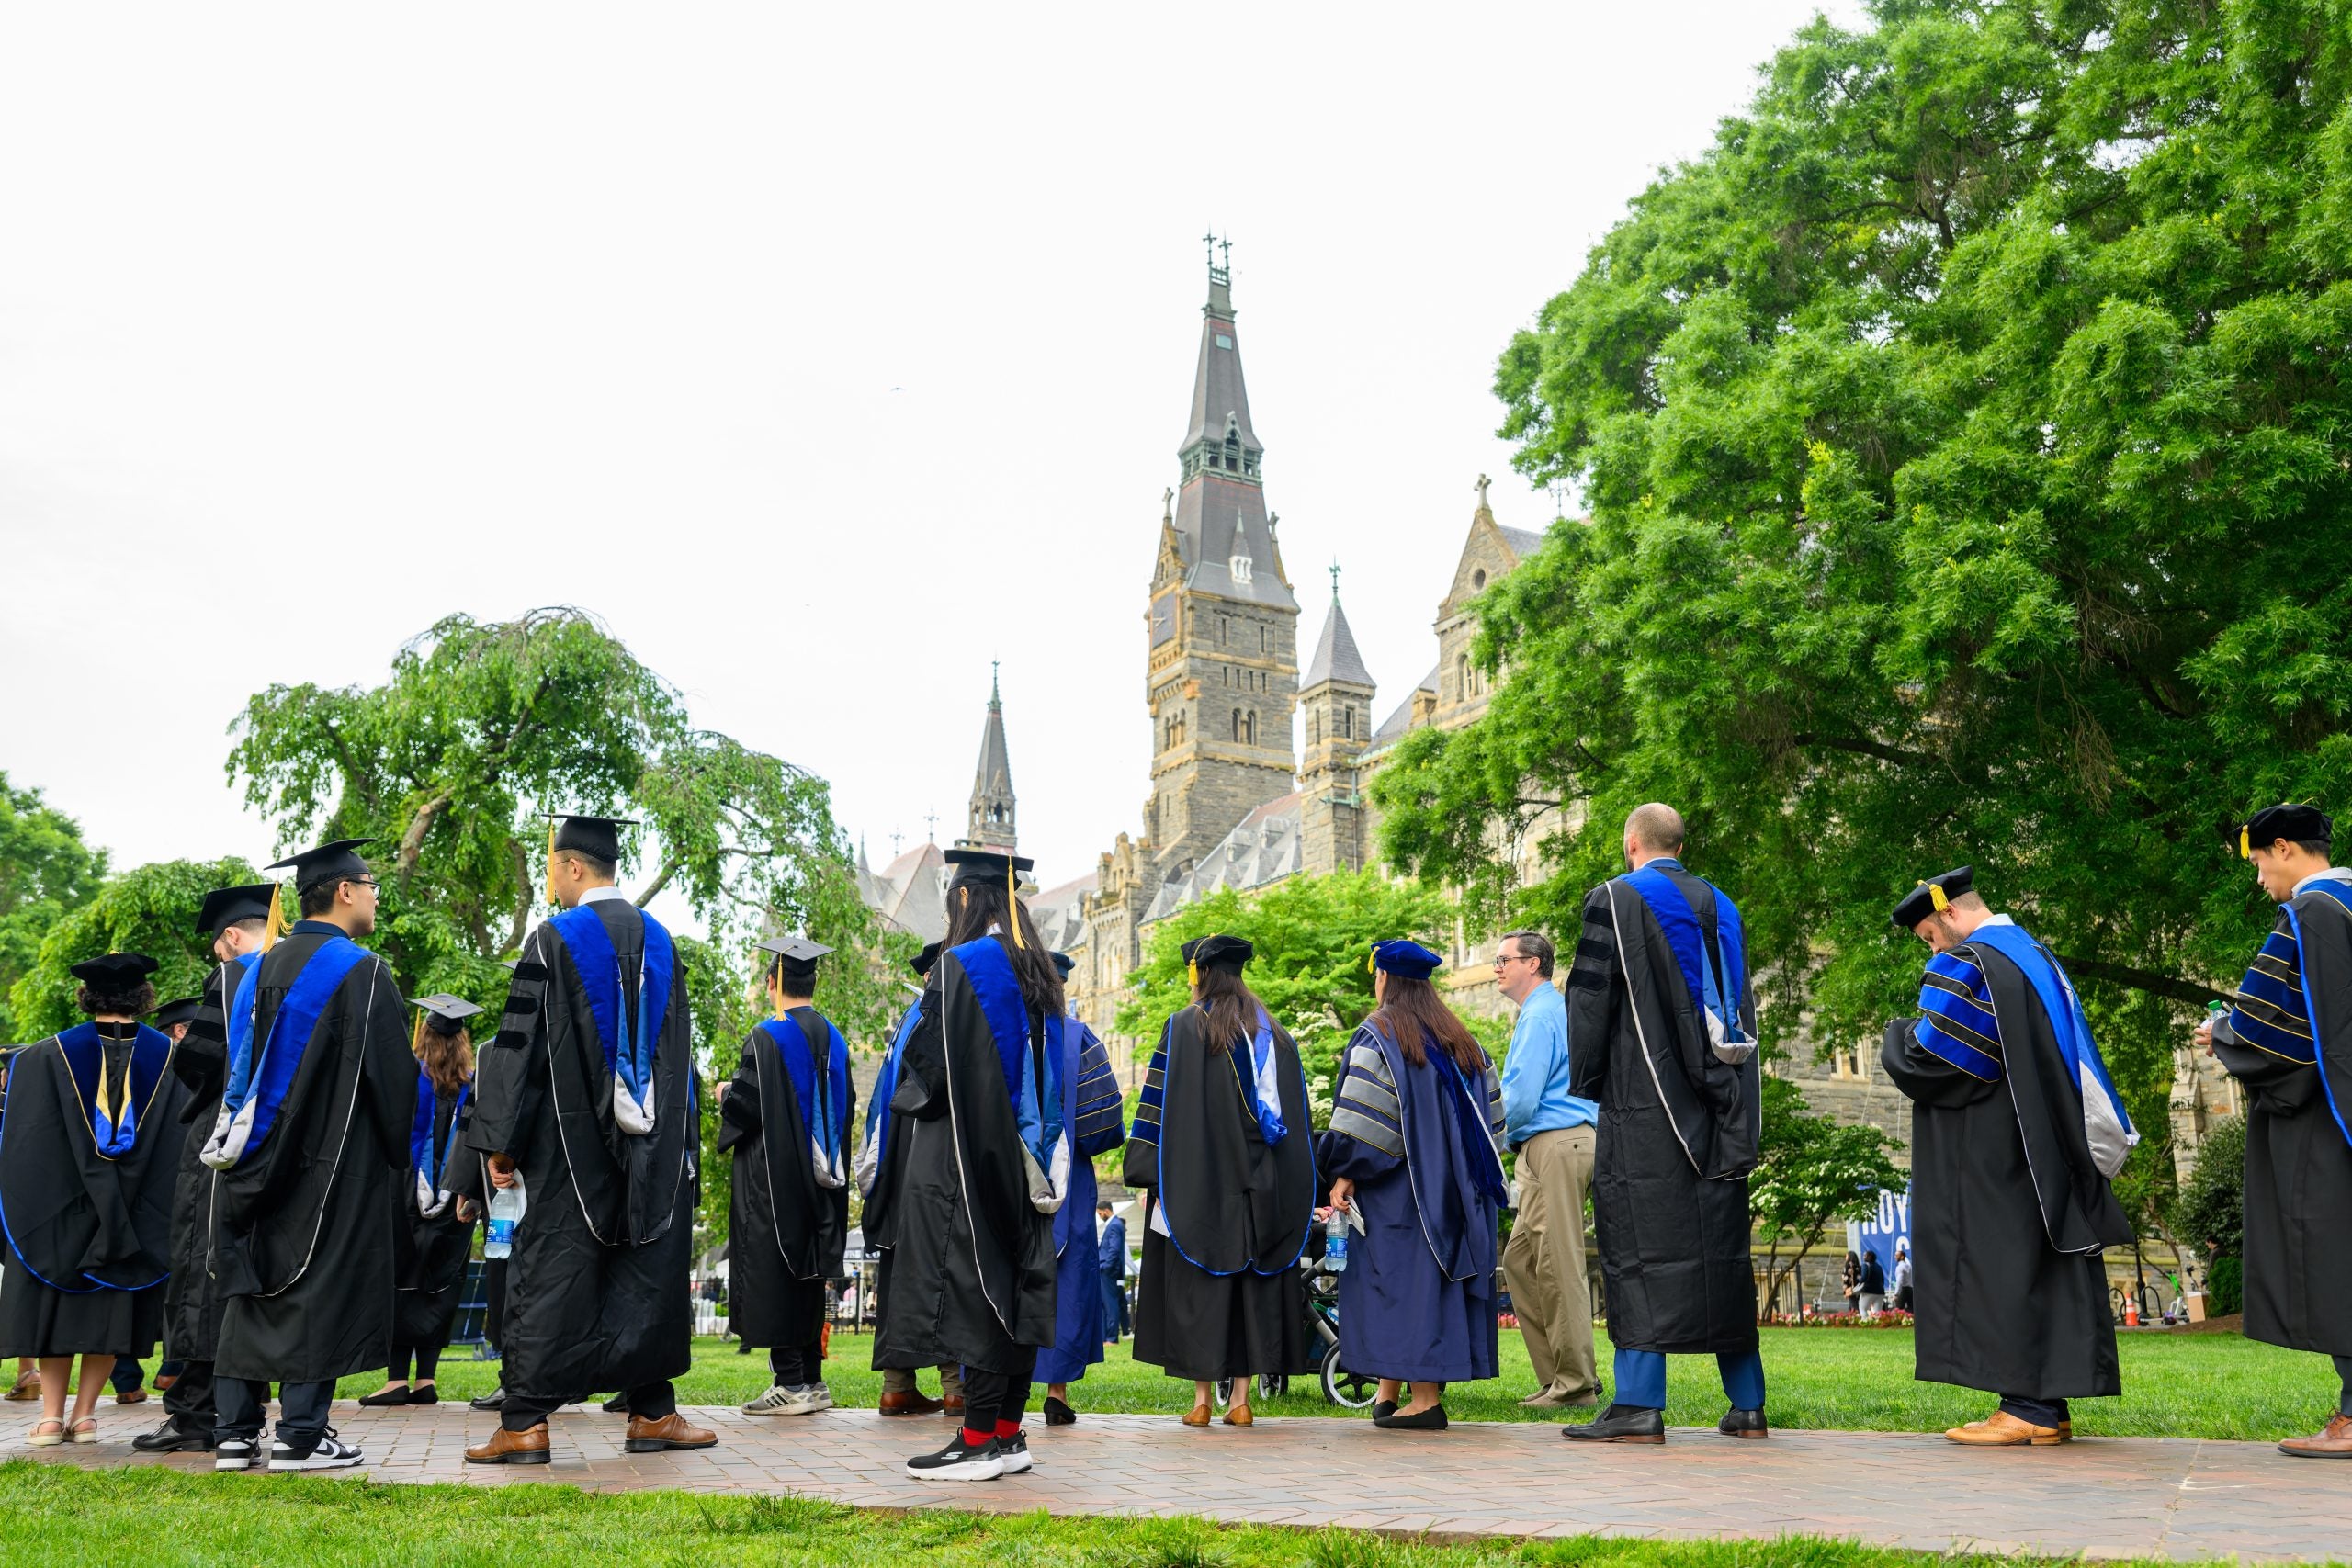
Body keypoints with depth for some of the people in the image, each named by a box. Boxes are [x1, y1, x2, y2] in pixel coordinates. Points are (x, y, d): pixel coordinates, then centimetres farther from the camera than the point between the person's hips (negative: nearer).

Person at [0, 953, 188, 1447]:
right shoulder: (169, 1059, -3)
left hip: (60, 1211, 0)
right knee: (111, 1308, 9)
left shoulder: (47, 1056, -5)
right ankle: (84, 1415, 10)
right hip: (135, 1219, 1)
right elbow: (183, 1142, 1)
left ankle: (52, 1415, 9)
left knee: (54, 1302, 11)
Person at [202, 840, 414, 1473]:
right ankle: (300, 1436, 2)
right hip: (335, 1162, -7)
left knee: (252, 1290, 11)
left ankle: (234, 1433, 13)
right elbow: (393, 1070, -12)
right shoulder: (359, 970, -11)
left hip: (256, 1158, 7)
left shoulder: (261, 970, 11)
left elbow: (240, 1065, 17)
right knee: (322, 1292, -1)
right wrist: (401, 1152, 1)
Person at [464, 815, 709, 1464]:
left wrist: (500, 1141, -5)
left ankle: (524, 1425, 1)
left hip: (572, 1142, -4)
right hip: (654, 1144, 4)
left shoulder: (553, 941, -7)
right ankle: (652, 1411, 14)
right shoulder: (659, 939, 9)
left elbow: (519, 1046, -9)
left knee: (550, 1273, 0)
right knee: (649, 1272, 10)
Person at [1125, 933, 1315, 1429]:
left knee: (1197, 1283, 1)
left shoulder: (1184, 1027, -4)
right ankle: (1241, 1399, 7)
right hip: (1262, 1184, 4)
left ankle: (1202, 1400, 1)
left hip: (1198, 1178, -4)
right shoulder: (1273, 1033, 10)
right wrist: (1291, 1188, 17)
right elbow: (1295, 1114, 12)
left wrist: (1149, 1171, -4)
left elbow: (1160, 1103, -8)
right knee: (1251, 1280, 7)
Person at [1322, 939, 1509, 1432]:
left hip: (1397, 1186, -6)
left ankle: (1390, 1392, -3)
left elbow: (1361, 1114, -15)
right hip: (1453, 1186, 6)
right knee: (1437, 1278, 7)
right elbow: (1491, 1111, 13)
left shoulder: (1378, 1035, -7)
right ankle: (1428, 1392, 9)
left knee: (1395, 1277, -2)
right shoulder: (1461, 1040, 12)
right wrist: (1467, 1174, 19)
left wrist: (1344, 1175, -12)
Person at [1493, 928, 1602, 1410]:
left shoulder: (1540, 1016, -11)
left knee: (1559, 1266, -7)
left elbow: (1519, 1101, -18)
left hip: (1555, 1146, -11)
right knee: (1520, 1261, 11)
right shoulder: (1558, 1009, 21)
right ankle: (1557, 1376, 14)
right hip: (1548, 1151, 11)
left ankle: (1576, 1385, -2)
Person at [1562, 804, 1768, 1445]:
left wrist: (1584, 1081, 2)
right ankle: (1747, 1406, 15)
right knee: (1720, 1245, 10)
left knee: (1641, 1242, -6)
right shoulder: (1719, 906, 14)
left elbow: (1590, 996, -8)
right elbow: (1743, 1008, 17)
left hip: (1643, 1103, -6)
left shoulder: (1614, 899, -4)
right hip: (1716, 1105, 6)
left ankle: (1639, 1404, -9)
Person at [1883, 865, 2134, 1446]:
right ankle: (2050, 1404, 11)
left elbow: (1923, 1060, -16)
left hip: (1988, 1154, -9)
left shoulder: (1964, 967, -13)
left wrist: (1898, 1035, 4)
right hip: (2050, 1151, 9)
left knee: (2000, 1266, -6)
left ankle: (2027, 1406, -7)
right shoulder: (2038, 957, 16)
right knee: (2046, 1265, 8)